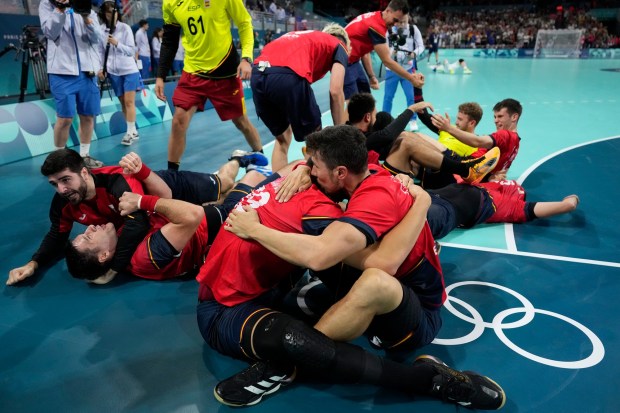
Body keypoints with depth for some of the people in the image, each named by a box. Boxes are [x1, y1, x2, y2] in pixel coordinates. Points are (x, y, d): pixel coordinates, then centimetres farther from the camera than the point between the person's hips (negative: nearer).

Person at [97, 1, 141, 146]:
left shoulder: (125, 28, -7)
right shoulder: (100, 30, 0)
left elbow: (131, 50, -10)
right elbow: (100, 51, 6)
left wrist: (117, 43, -24)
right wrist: (100, 69, -2)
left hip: (129, 70, -3)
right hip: (113, 72, 3)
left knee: (129, 101, -5)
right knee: (123, 102, 7)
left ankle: (130, 132, 1)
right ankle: (133, 132, 15)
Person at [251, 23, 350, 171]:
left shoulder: (305, 37, 37)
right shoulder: (339, 47, 21)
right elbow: (335, 91, 5)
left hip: (257, 74, 7)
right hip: (287, 76, -6)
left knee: (282, 139, 26)